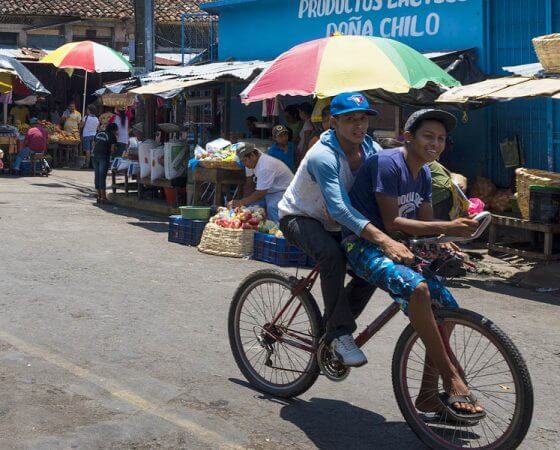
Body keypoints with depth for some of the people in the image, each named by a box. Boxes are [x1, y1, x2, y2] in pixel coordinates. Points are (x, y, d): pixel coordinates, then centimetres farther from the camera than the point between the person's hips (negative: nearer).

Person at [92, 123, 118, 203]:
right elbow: (112, 149, -4)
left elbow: (94, 144, 20)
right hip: (104, 157, -6)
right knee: (102, 176, -5)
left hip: (95, 156, 6)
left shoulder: (99, 133, 17)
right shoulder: (112, 136, -1)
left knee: (97, 176, 10)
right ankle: (103, 197, -4)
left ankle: (99, 196, 14)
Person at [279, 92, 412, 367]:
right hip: (298, 218, -7)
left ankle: (331, 327, 6)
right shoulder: (323, 156, -32)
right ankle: (339, 334, -25)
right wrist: (385, 241, -55)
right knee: (333, 255, -36)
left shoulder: (372, 150, -11)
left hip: (331, 223, 7)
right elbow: (339, 208, -44)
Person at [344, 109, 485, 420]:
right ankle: (452, 381, -29)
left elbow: (425, 225, 9)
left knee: (447, 307, -3)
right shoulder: (388, 163, -17)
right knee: (417, 288, -35)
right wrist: (446, 228, -28)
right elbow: (392, 222, -23)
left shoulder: (424, 175, 10)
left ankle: (429, 395, 8)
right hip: (363, 245, -9)